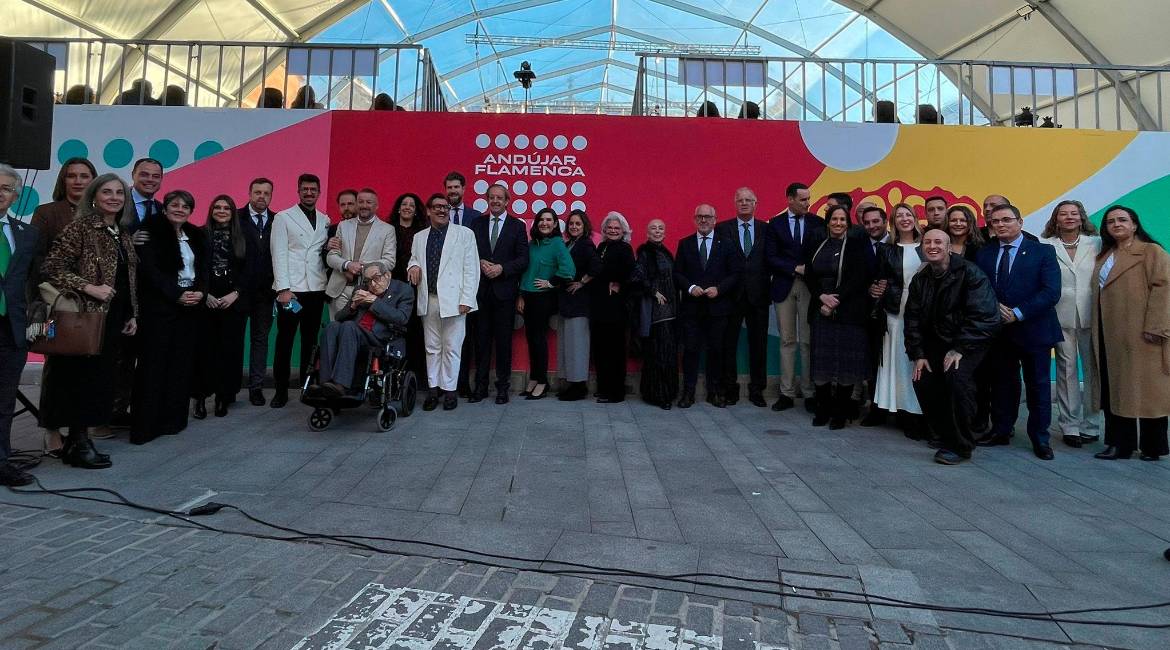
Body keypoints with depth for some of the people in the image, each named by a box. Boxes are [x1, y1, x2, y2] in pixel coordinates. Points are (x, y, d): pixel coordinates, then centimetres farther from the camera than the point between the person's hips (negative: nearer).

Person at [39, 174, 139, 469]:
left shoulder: (123, 233, 14)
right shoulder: (80, 228, -8)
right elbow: (51, 267, -14)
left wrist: (132, 315, 14)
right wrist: (88, 288, -22)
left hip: (115, 321, 7)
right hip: (87, 318, -7)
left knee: (102, 381, 10)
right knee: (82, 379, -1)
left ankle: (80, 439, 20)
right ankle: (78, 444, 8)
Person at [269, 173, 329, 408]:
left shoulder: (325, 221, 14)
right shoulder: (283, 218, 3)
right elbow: (279, 255, -4)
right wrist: (284, 289, -11)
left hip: (316, 289, 3)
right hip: (290, 289, -3)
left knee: (310, 341, 8)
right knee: (284, 341, 2)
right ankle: (281, 390, 10)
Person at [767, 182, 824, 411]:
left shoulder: (817, 222, 6)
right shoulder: (775, 223, 5)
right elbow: (772, 257, -1)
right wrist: (795, 268, -11)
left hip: (809, 285, 0)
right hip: (784, 286, 1)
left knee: (808, 341, 0)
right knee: (787, 341, 5)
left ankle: (809, 392, 7)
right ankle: (787, 392, 10)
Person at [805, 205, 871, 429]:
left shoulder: (856, 246, 1)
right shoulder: (818, 247, 12)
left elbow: (859, 279, -8)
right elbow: (810, 277, 9)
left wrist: (835, 301, -13)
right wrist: (822, 297, -9)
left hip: (847, 313, -3)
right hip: (820, 312, 3)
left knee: (845, 362, -1)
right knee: (821, 361, 3)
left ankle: (840, 413, 10)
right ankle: (823, 410, 15)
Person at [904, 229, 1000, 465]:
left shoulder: (970, 273, -14)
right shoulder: (920, 280, 5)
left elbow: (981, 315, -20)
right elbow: (912, 319, 6)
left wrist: (960, 349, -23)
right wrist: (918, 354, -3)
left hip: (970, 341, -6)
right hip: (936, 341, 6)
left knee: (957, 376, -28)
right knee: (923, 381, -9)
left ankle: (960, 445, -13)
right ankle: (944, 434, 15)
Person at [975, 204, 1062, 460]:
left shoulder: (1043, 252, -3)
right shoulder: (984, 254, 8)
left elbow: (1051, 292, -12)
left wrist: (1018, 313, -17)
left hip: (1033, 330, -3)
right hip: (998, 330, 3)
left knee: (1038, 386, 6)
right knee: (1002, 383, 12)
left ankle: (1040, 438, 16)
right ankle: (1001, 431, 23)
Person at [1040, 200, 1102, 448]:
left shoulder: (1096, 243, 6)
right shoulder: (1046, 246, 2)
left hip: (1090, 314, 1)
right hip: (1062, 315, -1)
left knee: (1092, 370, 5)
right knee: (1066, 370, 2)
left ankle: (1090, 425, 15)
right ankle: (1069, 425, 10)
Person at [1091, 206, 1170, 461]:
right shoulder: (1104, 257, 18)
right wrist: (1098, 332, 7)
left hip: (1141, 335, -6)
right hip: (1110, 335, 6)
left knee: (1145, 389, 0)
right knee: (1114, 389, 8)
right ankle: (1119, 444, 15)